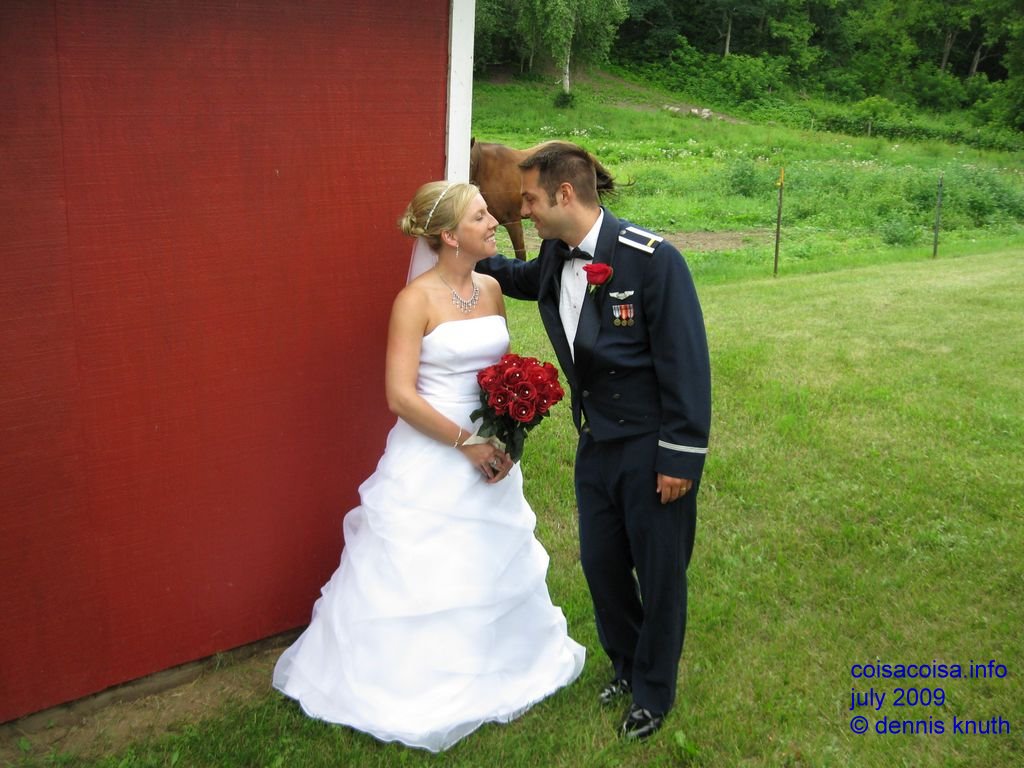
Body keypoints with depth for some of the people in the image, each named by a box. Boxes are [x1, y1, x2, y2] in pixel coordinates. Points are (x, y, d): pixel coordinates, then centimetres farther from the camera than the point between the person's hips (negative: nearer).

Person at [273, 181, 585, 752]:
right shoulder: (416, 300, -15)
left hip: (490, 452, 6)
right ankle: (415, 684, 29)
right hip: (432, 458, -6)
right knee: (421, 573, 7)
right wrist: (467, 443, -18)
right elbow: (401, 395, -19)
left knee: (492, 566, 19)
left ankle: (494, 665, 41)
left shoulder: (492, 289, 3)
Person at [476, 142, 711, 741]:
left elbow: (686, 362, -19)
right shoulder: (556, 259, 0)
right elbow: (528, 279, 27)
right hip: (596, 443, 7)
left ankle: (655, 692, 32)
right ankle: (626, 665, 43)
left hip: (653, 447, -7)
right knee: (601, 562, 17)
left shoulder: (652, 259, -21)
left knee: (659, 572, 10)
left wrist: (680, 456, -18)